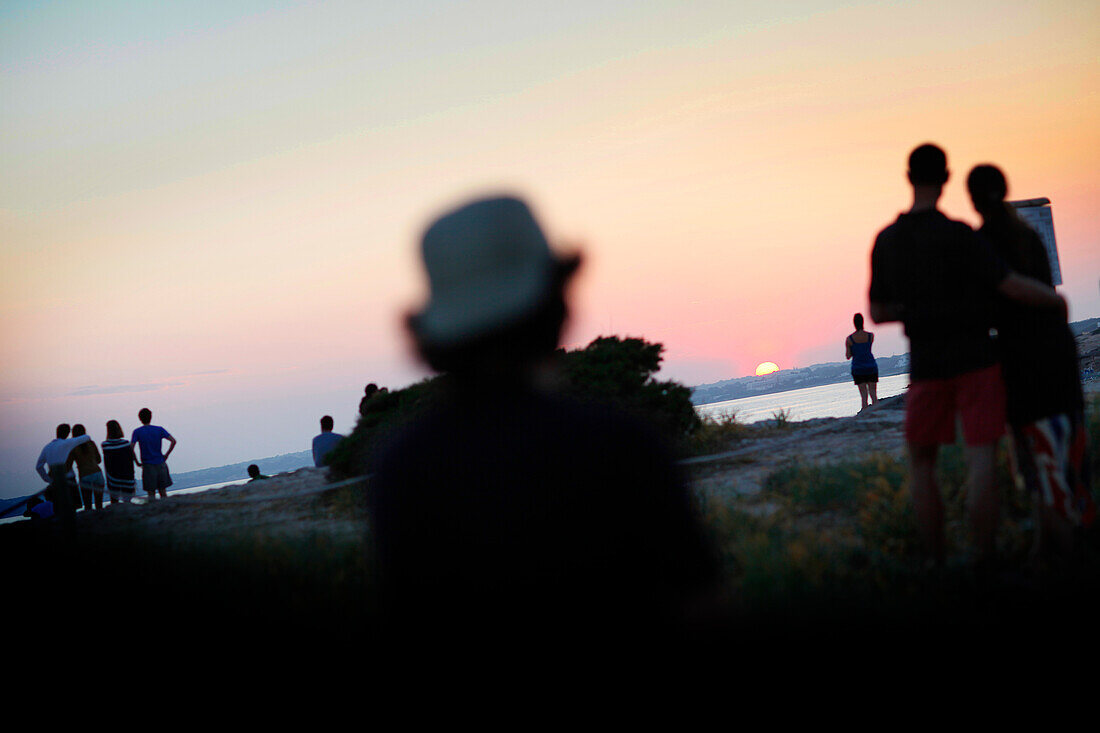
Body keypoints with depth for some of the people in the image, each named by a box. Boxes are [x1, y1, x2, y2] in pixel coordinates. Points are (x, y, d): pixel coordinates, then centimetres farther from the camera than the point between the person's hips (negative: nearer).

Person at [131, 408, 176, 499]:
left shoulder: (137, 432, -4)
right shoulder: (159, 429, 1)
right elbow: (173, 441, -6)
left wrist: (137, 462, -5)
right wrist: (166, 455, 2)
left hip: (148, 466, -2)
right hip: (161, 464, 2)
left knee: (151, 494, 3)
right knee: (163, 492, 10)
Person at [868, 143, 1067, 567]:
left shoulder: (885, 242, 1)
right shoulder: (957, 236, -15)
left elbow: (877, 313, 10)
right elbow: (1013, 286, -16)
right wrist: (1056, 300, 4)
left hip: (927, 368, 4)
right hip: (975, 360, -4)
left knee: (921, 463, 16)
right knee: (981, 461, -5)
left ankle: (938, 566, 13)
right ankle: (986, 565, -12)